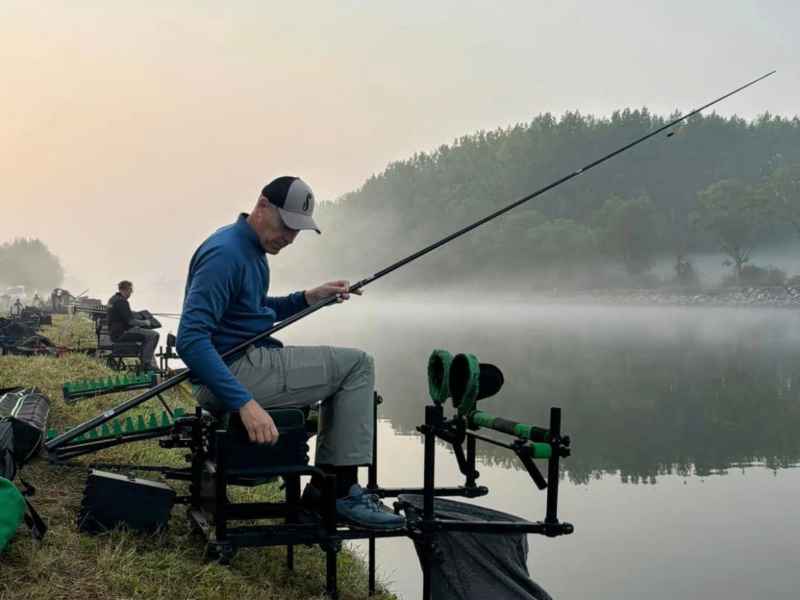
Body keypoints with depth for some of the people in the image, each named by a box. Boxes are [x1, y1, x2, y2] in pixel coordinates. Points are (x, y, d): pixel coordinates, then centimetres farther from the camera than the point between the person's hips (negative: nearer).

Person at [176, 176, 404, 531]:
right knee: (357, 365, -7)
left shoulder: (253, 250, 13)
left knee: (345, 369, 20)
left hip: (250, 363, 10)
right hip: (235, 371, -10)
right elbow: (190, 339, -27)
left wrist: (308, 298, 11)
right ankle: (345, 493, -5)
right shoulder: (225, 252, -19)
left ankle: (325, 484, 16)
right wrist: (244, 402, -33)